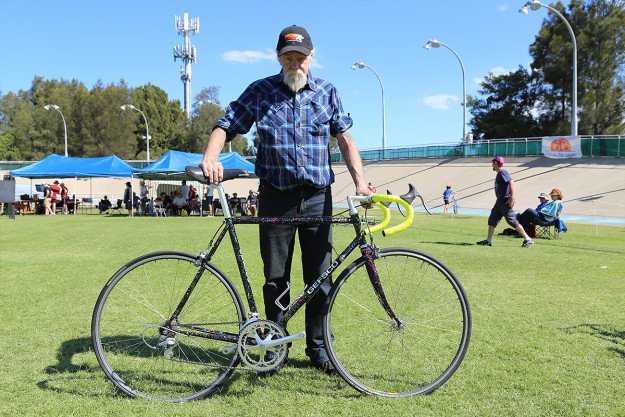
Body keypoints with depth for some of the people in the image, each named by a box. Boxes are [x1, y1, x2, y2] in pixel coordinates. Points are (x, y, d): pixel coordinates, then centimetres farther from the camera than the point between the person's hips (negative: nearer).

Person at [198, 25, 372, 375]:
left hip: (317, 197, 1)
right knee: (276, 278, 6)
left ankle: (318, 347, 20)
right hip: (276, 197, -1)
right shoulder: (260, 91, 4)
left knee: (320, 277, 4)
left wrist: (361, 182, -7)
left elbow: (345, 138, 5)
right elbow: (226, 125, 2)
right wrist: (210, 159, -18)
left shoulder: (327, 92, 8)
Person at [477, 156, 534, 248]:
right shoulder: (499, 173, 18)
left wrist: (512, 198, -30)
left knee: (512, 221, -8)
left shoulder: (502, 172, -12)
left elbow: (511, 183, -23)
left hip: (505, 202, -10)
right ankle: (488, 241, 9)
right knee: (492, 220, 8)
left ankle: (528, 239, 0)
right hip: (499, 202, 10)